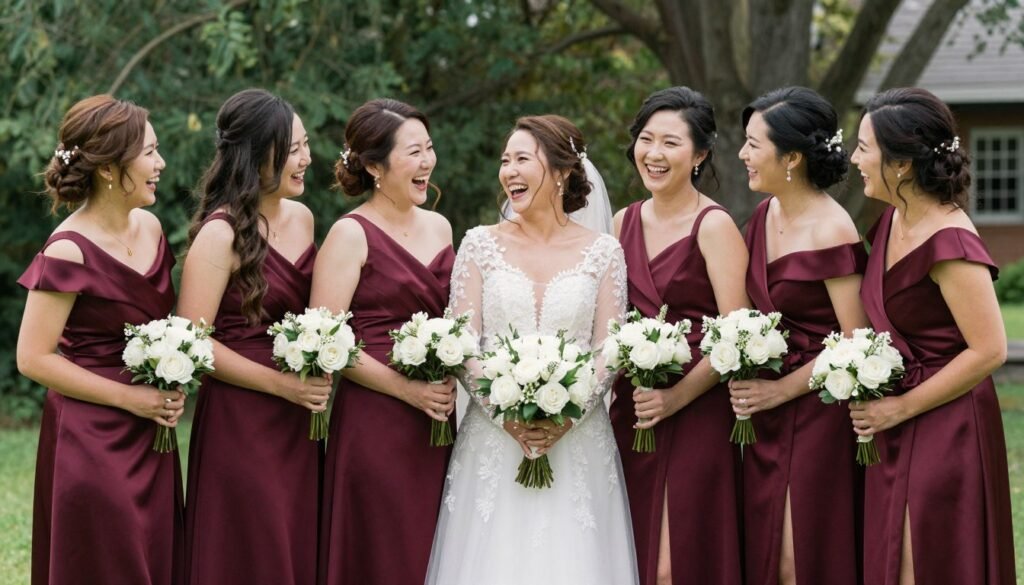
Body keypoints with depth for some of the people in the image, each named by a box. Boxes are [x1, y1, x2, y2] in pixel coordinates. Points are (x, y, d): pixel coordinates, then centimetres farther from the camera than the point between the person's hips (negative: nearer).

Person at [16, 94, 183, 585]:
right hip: (92, 439, -7)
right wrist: (131, 398, -15)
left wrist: (169, 389, 0)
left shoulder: (151, 228, 4)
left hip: (150, 437, 7)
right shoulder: (69, 252, -18)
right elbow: (33, 358, -17)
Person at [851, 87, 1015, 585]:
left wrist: (900, 408, -16)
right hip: (897, 433, 9)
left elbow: (989, 351, -21)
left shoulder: (949, 242, -21)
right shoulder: (893, 222, 6)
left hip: (944, 434, -9)